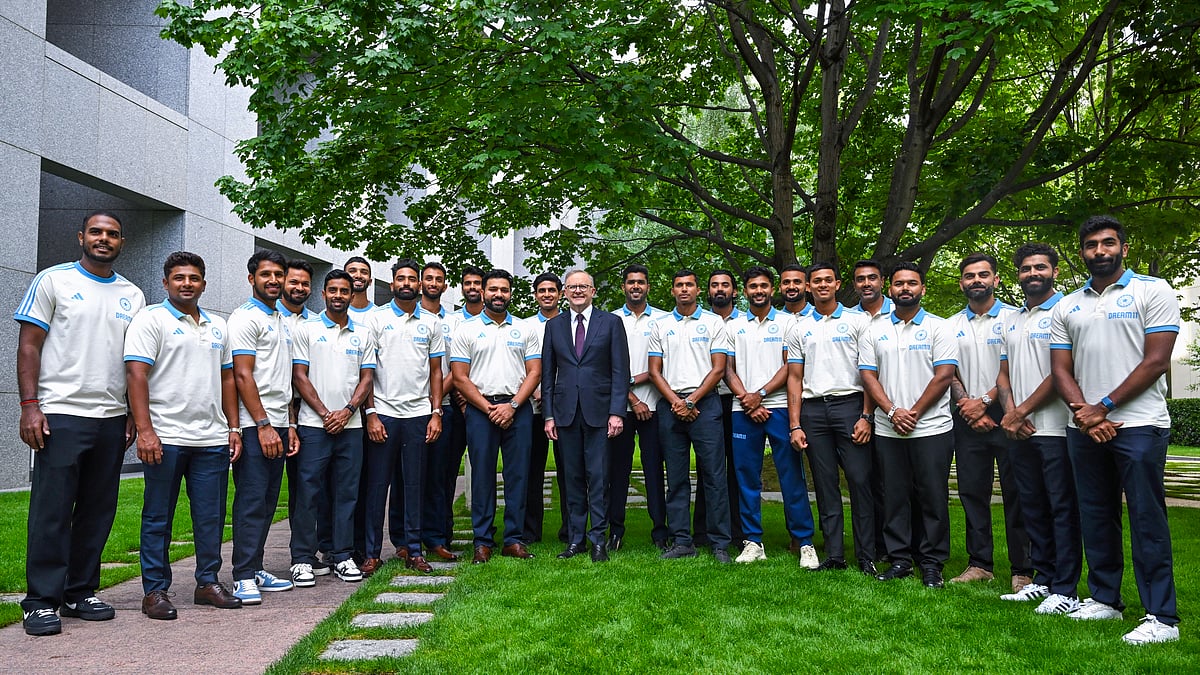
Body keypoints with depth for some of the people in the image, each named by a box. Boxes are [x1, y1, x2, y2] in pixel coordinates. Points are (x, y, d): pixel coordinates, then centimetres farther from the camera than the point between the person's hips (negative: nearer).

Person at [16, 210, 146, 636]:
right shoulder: (53, 281, 3)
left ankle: (80, 592, 19)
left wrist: (134, 415, 9)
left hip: (112, 420, 4)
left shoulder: (132, 295, 14)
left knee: (98, 511, 8)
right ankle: (42, 601, 6)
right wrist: (29, 405, -11)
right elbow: (29, 345, -2)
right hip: (61, 414, -4)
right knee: (52, 510, -2)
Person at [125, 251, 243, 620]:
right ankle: (155, 590, 13)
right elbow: (136, 373, -10)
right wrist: (145, 430, -18)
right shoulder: (151, 319, -1)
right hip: (166, 438, -5)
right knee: (158, 517, 4)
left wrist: (234, 427, 12)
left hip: (212, 439, 5)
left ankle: (208, 582, 21)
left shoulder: (217, 326, 17)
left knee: (211, 517, 9)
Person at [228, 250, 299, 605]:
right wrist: (263, 425, -18)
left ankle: (256, 570, 18)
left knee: (267, 502, 11)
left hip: (277, 425, 8)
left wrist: (289, 425, 16)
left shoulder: (282, 321, 20)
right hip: (255, 426, -8)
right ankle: (244, 577, -1)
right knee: (251, 502, -7)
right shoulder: (246, 318, -6)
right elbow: (242, 375, -14)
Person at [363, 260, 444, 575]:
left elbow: (435, 371, 12)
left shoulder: (431, 322, 10)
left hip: (419, 415, 2)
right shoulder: (377, 318, 3)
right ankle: (372, 552, 10)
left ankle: (413, 550, 15)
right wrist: (370, 414, -7)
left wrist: (436, 413, 3)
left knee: (414, 484, 7)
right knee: (377, 484, 2)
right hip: (383, 413, -2)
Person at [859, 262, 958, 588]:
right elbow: (868, 375, 5)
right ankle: (900, 559, 17)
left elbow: (943, 375, -6)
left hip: (931, 428, -3)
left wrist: (913, 412, -11)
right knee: (895, 497, 7)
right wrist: (892, 411, -8)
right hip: (888, 430, 3)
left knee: (932, 497, 1)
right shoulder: (876, 330, 10)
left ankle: (931, 563, 12)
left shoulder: (938, 327, 1)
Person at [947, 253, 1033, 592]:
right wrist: (968, 407, -7)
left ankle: (1022, 570, 7)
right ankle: (979, 564, 16)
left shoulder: (1013, 318, 1)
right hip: (968, 419, 4)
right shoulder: (952, 326, 12)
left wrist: (985, 402, -12)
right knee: (972, 492, 7)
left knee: (1016, 493, 0)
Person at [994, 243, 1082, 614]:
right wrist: (1010, 413, -1)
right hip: (1019, 431, 7)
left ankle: (1066, 590, 4)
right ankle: (1043, 580, 22)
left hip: (1056, 429, -7)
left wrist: (1023, 411, -10)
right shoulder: (1011, 320, 17)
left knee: (1063, 509, -2)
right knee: (1033, 509, 12)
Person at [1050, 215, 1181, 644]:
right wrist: (1084, 413, -8)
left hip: (1139, 424, -5)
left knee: (1147, 520, -3)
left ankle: (1162, 617, 2)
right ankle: (1105, 598, 23)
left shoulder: (1153, 291, 0)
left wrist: (1103, 407, -11)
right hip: (1084, 428, 5)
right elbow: (1060, 369, 9)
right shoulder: (1066, 307, 14)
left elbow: (1156, 361, -8)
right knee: (1096, 517, 11)